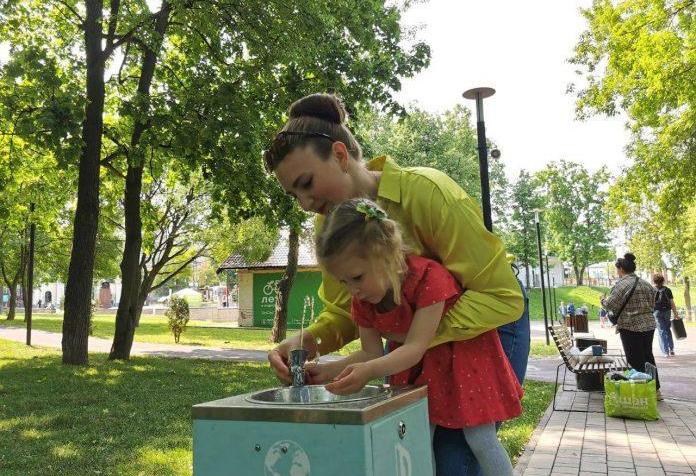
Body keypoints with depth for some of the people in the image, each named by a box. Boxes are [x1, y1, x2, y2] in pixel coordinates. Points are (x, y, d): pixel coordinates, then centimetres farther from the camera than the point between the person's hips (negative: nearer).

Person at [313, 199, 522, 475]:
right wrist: (324, 371, -21)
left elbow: (416, 346, -36)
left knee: (480, 440, -6)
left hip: (463, 353, -5)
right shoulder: (362, 300, -14)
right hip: (415, 366, 5)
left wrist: (369, 371, -51)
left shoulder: (428, 277, -34)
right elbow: (371, 353, -7)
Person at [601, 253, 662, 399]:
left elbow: (610, 305, -15)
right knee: (648, 357, 17)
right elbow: (652, 303, 17)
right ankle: (655, 390, 24)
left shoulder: (622, 284, -13)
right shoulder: (646, 283, 10)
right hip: (649, 325, 7)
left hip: (631, 327, -7)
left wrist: (603, 300, 5)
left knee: (636, 361, 1)